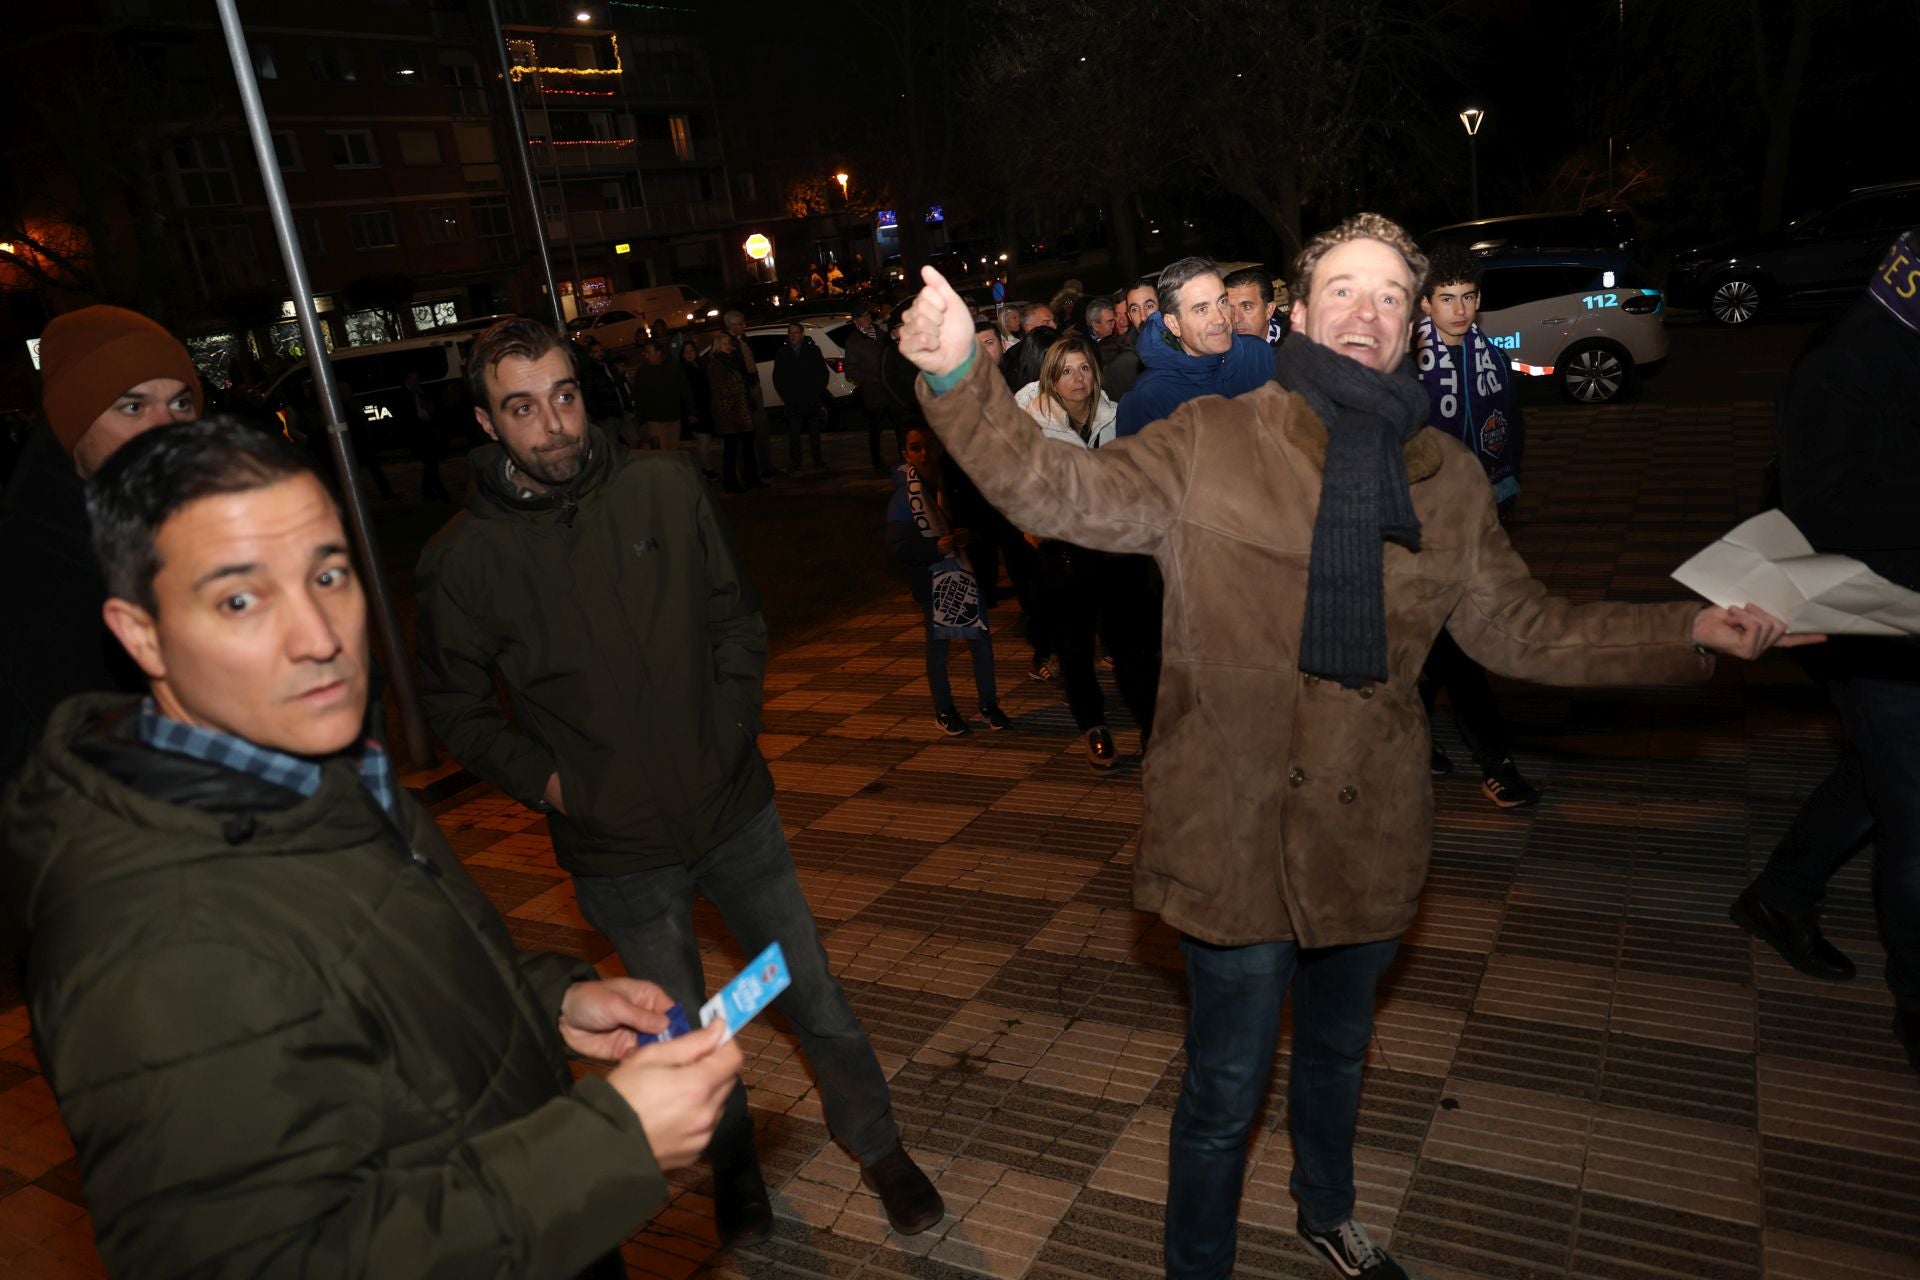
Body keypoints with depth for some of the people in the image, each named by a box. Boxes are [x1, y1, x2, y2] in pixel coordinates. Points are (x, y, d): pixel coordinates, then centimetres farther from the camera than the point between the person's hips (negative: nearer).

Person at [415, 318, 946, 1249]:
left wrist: (732, 732, -4)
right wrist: (543, 781, -7)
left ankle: (879, 1149, 38)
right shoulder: (462, 559, -11)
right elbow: (452, 702, 1)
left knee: (815, 996, 14)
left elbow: (737, 616, 3)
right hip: (616, 849, -1)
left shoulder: (665, 489, -7)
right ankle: (735, 1170, 47)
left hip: (732, 808, 1)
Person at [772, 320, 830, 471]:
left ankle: (817, 461, 10)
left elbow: (823, 373, 7)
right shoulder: (782, 353, 9)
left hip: (812, 400, 0)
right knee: (794, 432, -4)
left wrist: (818, 392, -1)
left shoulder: (813, 350, 7)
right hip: (792, 402, 0)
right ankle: (794, 462, 0)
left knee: (815, 431, 4)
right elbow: (777, 377, 14)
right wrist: (784, 395, 5)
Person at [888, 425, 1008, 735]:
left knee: (981, 639, 8)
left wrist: (972, 536, -17)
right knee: (937, 644, 8)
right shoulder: (903, 497, -9)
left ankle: (989, 704, 24)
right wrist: (936, 547, -26)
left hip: (968, 573, 3)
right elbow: (897, 546, -15)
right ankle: (944, 710, 22)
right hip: (932, 581, -2)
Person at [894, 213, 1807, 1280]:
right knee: (1227, 1091, 10)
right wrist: (960, 374, -32)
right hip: (1237, 837, -4)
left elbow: (1524, 630, 8)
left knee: (1338, 1052, 29)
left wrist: (1692, 634, -1)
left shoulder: (1448, 479, 3)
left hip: (1370, 834, 5)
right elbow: (1061, 492, -18)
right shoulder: (1213, 444, -9)